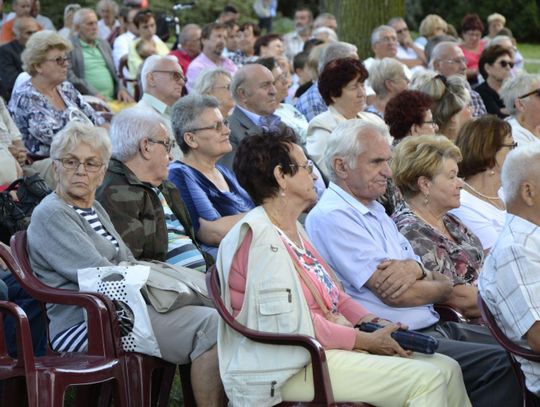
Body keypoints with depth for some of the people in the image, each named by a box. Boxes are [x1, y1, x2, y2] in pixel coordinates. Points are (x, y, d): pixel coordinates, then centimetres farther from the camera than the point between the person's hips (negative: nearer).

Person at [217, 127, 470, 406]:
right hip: (290, 368, -10)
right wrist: (368, 341, -13)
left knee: (446, 368, -1)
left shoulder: (292, 229, 17)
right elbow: (297, 326, -20)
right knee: (426, 380, -20)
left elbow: (334, 295, 20)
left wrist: (374, 323, 2)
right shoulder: (260, 238, -15)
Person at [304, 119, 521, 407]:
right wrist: (442, 286, 2)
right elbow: (393, 295, -17)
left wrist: (415, 268, -10)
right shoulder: (331, 216, -11)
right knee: (501, 363, -23)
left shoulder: (375, 210, 20)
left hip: (434, 326, 10)